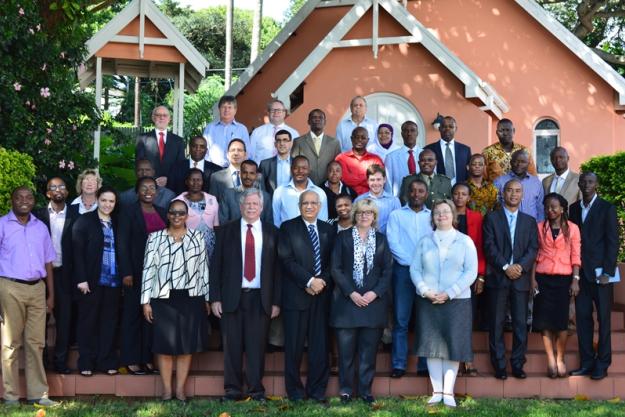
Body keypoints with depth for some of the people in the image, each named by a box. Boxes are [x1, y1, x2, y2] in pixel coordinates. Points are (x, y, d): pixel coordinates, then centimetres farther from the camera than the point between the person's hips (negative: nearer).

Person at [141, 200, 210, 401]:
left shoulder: (197, 237, 8)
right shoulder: (155, 238, 5)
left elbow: (203, 268, 8)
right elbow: (149, 269, 2)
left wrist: (207, 298, 5)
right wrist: (146, 301, -3)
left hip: (191, 299, 1)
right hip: (163, 298, -1)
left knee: (187, 344, 4)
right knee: (165, 344, 1)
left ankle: (180, 388, 13)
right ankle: (166, 389, 11)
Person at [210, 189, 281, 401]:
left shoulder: (272, 232, 7)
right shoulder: (226, 231, 6)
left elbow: (277, 268, 5)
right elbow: (216, 265, 4)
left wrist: (276, 301, 1)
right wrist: (215, 298, -2)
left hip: (260, 298, 0)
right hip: (232, 296, 0)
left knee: (257, 345, 0)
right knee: (232, 346, 4)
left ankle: (256, 390, 9)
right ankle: (232, 389, 13)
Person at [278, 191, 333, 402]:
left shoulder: (328, 230, 14)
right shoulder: (288, 228, 3)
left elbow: (332, 262, 10)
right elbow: (286, 259, -8)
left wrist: (322, 281, -8)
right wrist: (309, 281, -14)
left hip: (322, 295, 3)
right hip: (296, 295, -3)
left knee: (320, 345, 2)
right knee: (294, 346, 1)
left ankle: (317, 390, 11)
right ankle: (295, 391, 11)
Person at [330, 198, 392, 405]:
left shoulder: (381, 240, 11)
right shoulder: (343, 237, 6)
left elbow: (387, 271, 6)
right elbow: (336, 268, -1)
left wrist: (375, 293, -9)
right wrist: (352, 293, -11)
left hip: (374, 301, 1)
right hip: (347, 300, -1)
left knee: (369, 349, 3)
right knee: (346, 349, 0)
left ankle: (366, 389, 11)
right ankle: (346, 389, 9)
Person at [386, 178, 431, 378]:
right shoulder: (396, 215, 8)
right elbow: (393, 243, -3)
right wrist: (413, 262, -10)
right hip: (404, 270, -1)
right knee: (401, 320, -2)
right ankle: (399, 364, 1)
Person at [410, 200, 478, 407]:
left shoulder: (465, 241, 3)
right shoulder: (424, 241, 10)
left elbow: (471, 272, -5)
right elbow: (415, 269, 4)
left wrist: (449, 293, -13)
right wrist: (425, 291, -12)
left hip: (456, 301, -2)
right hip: (428, 301, 2)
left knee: (452, 344, -2)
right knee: (432, 344, 1)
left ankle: (448, 392, 3)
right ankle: (436, 391, 7)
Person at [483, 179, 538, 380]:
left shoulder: (529, 221, 15)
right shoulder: (491, 218, 6)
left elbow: (533, 248, 4)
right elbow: (489, 246, -3)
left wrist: (521, 266, -12)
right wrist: (505, 267, -13)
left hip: (521, 279, 2)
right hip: (497, 278, -2)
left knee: (521, 324, 1)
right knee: (496, 324, 0)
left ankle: (518, 365, 9)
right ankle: (499, 366, 6)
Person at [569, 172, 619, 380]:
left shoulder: (607, 209, -2)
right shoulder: (574, 209, 11)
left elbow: (613, 242, -5)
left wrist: (608, 272, -11)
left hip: (600, 272, -4)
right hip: (580, 272, 4)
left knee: (603, 318, 1)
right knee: (583, 317, 4)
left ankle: (602, 364, 8)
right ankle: (586, 362, 12)